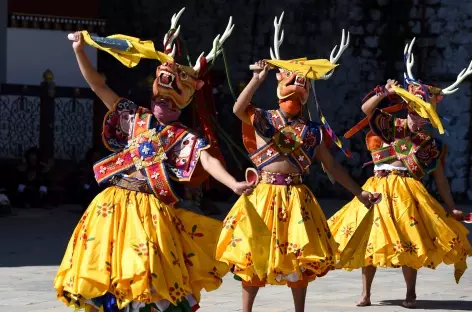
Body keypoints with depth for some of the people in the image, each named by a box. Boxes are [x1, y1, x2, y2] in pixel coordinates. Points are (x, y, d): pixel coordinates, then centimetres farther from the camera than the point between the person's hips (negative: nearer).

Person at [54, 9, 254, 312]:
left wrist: (234, 184, -35)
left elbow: (208, 161, -17)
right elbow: (100, 87, 10)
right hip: (115, 206, 4)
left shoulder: (184, 138, -1)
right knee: (106, 269, 4)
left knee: (147, 278, -10)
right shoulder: (135, 118, 9)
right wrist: (80, 51, 3)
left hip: (151, 212, -3)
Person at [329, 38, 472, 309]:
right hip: (379, 190, 0)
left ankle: (411, 294, 5)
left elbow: (440, 176, 11)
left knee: (408, 243, -5)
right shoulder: (391, 127, 2)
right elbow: (366, 109, -10)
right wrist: (384, 94, -23)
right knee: (369, 240, 2)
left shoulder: (431, 145, 7)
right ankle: (366, 293, 11)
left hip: (407, 193, 0)